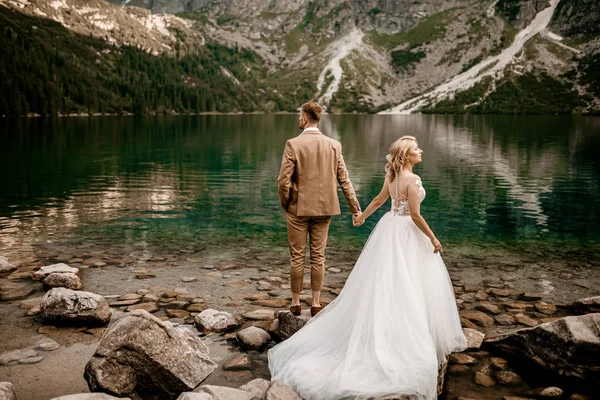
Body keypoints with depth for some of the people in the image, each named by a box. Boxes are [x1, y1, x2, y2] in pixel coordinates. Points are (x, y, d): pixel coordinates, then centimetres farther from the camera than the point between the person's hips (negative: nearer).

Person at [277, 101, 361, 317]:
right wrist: (355, 207, 5)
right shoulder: (334, 145, 0)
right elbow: (344, 179, 0)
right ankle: (316, 303, 18)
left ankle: (296, 303, 19)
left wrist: (284, 203, 2)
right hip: (324, 208, 3)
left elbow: (284, 180, -15)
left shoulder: (293, 144, -12)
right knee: (318, 257, 11)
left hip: (298, 208, -3)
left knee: (297, 257, 9)